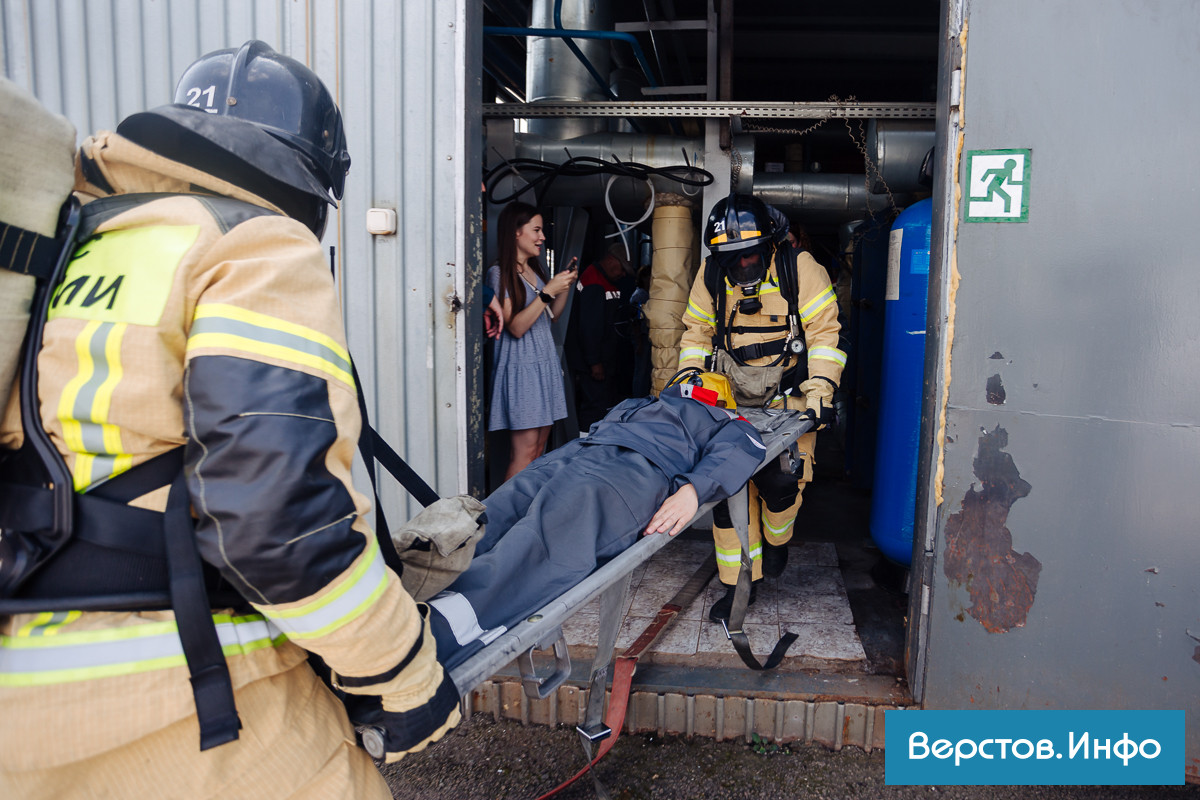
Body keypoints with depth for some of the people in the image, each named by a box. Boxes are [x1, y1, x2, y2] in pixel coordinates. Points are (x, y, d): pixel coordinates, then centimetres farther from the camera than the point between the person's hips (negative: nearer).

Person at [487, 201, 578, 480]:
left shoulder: (535, 269, 16)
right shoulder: (499, 273, -8)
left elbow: (551, 316, 23)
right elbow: (516, 327, -17)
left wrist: (565, 286, 8)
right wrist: (548, 291, -19)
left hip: (546, 363, 8)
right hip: (521, 367, -8)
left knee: (540, 444, 6)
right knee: (525, 450, -11)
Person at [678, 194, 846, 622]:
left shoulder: (800, 269, -11)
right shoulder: (711, 275, -1)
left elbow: (824, 333, -10)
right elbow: (696, 331, 11)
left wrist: (818, 392, -17)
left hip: (789, 395, -3)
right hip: (733, 398, 3)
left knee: (780, 480, -10)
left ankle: (776, 539, 27)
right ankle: (740, 582, 14)